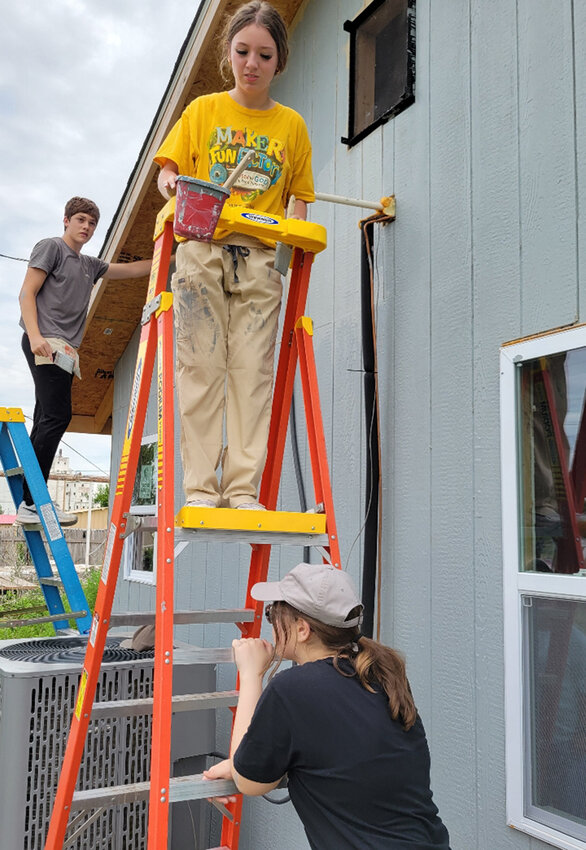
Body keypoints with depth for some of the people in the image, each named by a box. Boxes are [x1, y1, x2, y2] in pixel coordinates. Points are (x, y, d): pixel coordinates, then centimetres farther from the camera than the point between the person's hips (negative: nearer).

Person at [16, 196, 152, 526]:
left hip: (65, 350, 8)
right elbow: (27, 293, -3)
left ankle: (30, 500, 2)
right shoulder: (51, 247, 5)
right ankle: (32, 502, -19)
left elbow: (132, 269, 29)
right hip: (46, 344, -8)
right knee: (57, 416, -18)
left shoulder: (89, 264, 27)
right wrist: (35, 335, -17)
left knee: (47, 422, 3)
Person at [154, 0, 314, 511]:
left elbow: (298, 199, 16)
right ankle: (201, 488, -6)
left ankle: (244, 488, -6)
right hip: (202, 248, 0)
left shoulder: (292, 125, 15)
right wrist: (173, 185, -12)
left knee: (253, 372, -7)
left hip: (261, 258, 1)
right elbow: (167, 171, 12)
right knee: (202, 367, -8)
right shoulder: (203, 110, 14)